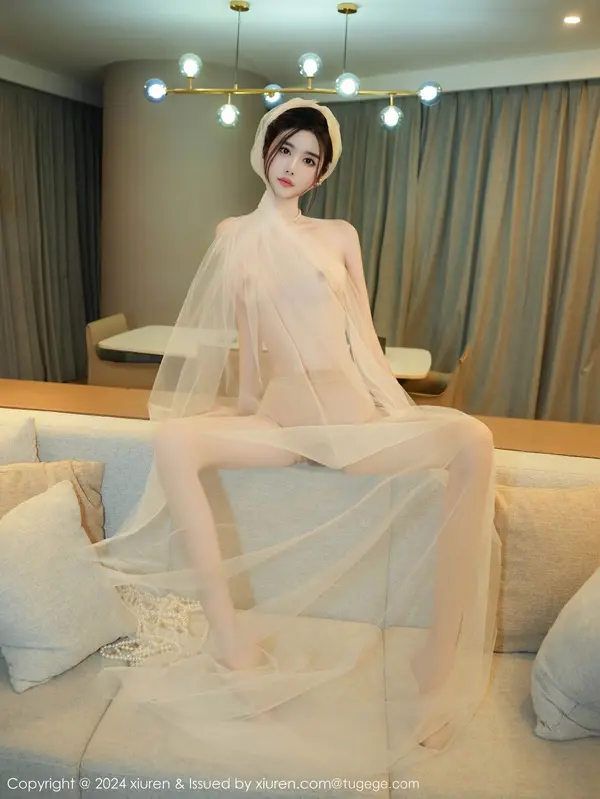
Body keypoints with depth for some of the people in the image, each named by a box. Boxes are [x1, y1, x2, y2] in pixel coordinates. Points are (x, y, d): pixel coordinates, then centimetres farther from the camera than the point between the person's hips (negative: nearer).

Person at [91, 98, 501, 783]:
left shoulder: (340, 235, 13)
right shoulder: (236, 235, 13)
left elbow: (362, 333, 11)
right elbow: (246, 337, 15)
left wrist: (401, 409, 3)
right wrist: (243, 402, 10)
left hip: (352, 412, 0)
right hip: (280, 417, 0)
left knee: (471, 440, -29)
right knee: (173, 441, -29)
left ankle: (440, 670, -24)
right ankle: (236, 652, -24)